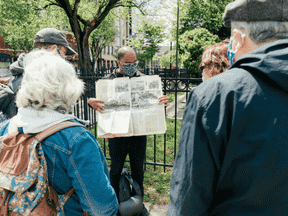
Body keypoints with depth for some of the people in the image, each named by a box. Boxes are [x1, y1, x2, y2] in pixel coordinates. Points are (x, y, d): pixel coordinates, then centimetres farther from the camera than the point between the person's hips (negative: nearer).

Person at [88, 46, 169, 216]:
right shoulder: (109, 80, -3)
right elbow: (100, 103, -3)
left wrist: (164, 102, -22)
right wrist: (91, 102, -27)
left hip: (139, 133, 1)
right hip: (117, 134, -1)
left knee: (138, 170, 16)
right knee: (116, 170, 16)